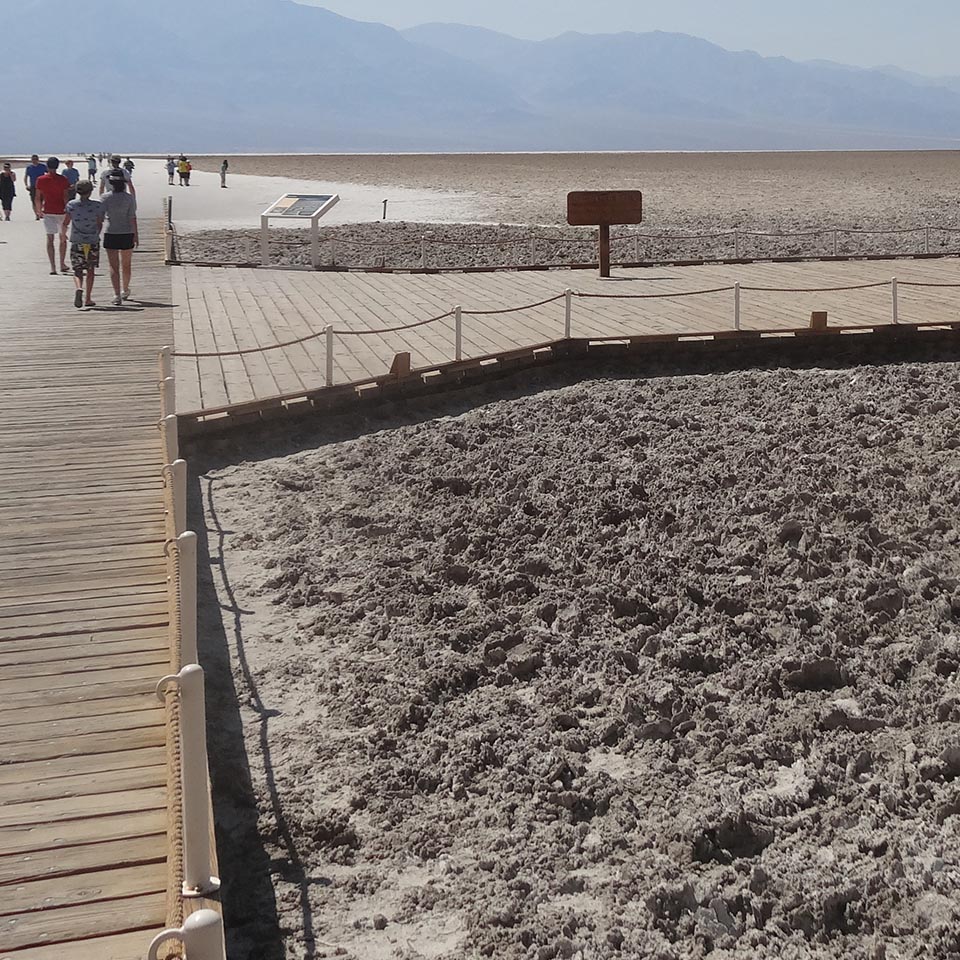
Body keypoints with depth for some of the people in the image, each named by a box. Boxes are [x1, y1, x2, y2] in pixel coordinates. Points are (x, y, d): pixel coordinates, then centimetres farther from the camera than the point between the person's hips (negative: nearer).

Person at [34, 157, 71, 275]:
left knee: (50, 239, 2)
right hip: (61, 211, 0)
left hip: (48, 212, 0)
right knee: (63, 238, 14)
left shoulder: (41, 180, -1)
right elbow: (65, 197, -7)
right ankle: (62, 264, 18)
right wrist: (68, 210, 0)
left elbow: (38, 198, 1)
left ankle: (52, 267, -6)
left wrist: (39, 211, 12)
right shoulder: (63, 180, -4)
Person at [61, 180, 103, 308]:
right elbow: (100, 224, 1)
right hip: (93, 242, 0)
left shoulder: (72, 205, -4)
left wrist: (63, 234, 18)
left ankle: (79, 288, -22)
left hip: (77, 242, 0)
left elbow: (66, 222, -2)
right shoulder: (97, 205, -6)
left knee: (78, 270, 8)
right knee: (90, 270, 13)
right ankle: (88, 299, 14)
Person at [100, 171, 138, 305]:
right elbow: (132, 217, -9)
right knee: (126, 264, 19)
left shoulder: (106, 197, -8)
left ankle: (117, 295, -8)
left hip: (110, 234, -1)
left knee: (114, 266, 2)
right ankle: (125, 291, 35)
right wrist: (136, 234, -3)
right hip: (127, 234, 1)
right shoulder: (129, 198, -8)